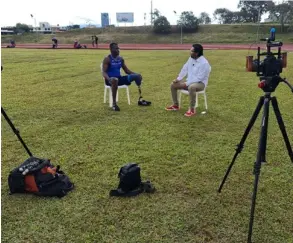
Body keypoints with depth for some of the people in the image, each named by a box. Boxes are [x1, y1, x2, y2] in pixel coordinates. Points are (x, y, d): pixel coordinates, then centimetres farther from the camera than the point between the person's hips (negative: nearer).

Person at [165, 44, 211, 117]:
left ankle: (192, 109, -31)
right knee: (173, 85, 0)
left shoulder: (204, 63, -22)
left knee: (191, 87, -43)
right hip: (189, 82, 8)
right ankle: (175, 105, 12)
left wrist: (186, 84, -23)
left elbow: (199, 78, -24)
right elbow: (185, 69, 12)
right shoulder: (191, 58, 3)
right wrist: (178, 78, 1)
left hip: (200, 83, -8)